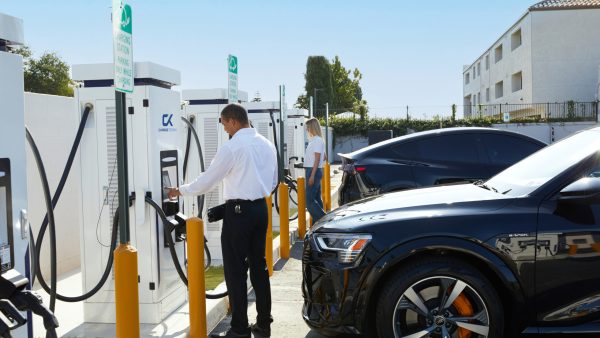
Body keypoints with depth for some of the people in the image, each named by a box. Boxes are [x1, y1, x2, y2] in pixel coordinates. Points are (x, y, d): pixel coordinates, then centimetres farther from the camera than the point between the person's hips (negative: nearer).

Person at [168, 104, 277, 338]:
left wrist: (181, 191, 6)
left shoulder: (232, 147, -13)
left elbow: (207, 180, -8)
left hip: (239, 211, -7)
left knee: (235, 270, -1)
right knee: (259, 265, 13)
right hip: (261, 208, 8)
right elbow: (273, 182, 16)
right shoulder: (266, 144, 10)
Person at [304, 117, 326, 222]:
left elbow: (317, 159, -18)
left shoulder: (317, 140, -14)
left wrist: (312, 175, -21)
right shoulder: (315, 140, 15)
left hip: (313, 171, -10)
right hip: (313, 171, 10)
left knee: (309, 200, -11)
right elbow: (324, 157, 24)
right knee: (316, 198, 11)